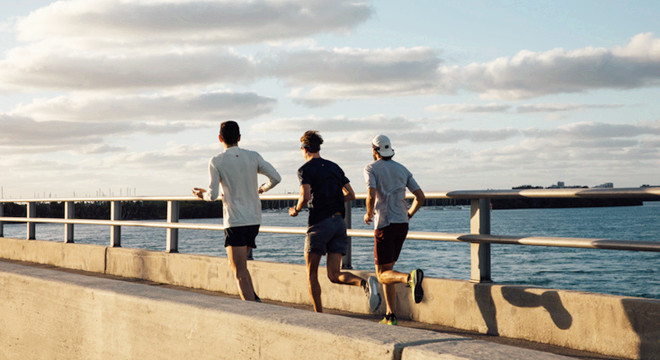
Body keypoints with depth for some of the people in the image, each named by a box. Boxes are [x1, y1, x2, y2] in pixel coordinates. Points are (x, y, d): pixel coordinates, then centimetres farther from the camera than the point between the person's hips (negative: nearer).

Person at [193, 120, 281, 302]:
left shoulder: (216, 162, -6)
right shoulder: (253, 157, 3)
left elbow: (213, 195, -9)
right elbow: (276, 177, -1)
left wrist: (202, 194, 14)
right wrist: (263, 188, 20)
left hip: (234, 221, -5)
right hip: (254, 219, 5)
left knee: (240, 272, -2)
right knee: (240, 264, 24)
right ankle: (253, 298, 12)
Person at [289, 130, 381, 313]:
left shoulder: (306, 169, -3)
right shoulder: (334, 167, 17)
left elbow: (305, 197, -17)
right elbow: (351, 195, 16)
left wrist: (295, 210, 3)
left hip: (319, 222, -6)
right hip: (339, 222, 6)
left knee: (311, 273, 9)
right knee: (334, 275, 3)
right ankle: (366, 283, -25)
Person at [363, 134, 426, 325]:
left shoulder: (371, 169, -3)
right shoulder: (402, 170, 13)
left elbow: (371, 195, -19)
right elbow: (420, 197, 8)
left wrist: (369, 214, 0)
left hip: (384, 225, -6)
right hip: (402, 225, 6)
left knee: (383, 274, -3)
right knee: (386, 269, 17)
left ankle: (411, 277, -35)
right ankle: (390, 316, 12)